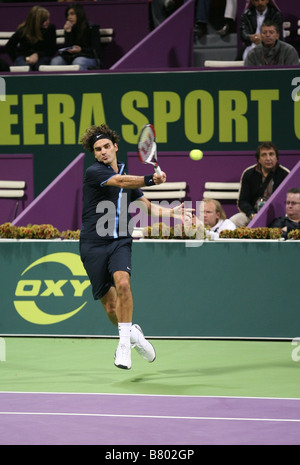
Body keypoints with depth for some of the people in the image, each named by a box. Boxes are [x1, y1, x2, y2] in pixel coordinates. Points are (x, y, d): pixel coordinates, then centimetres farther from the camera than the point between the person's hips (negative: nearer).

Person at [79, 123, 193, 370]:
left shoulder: (127, 174, 15)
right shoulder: (93, 172, -6)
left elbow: (147, 205, 20)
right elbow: (121, 182, -24)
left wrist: (171, 211, 2)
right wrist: (151, 179, -40)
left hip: (120, 242, 3)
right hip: (94, 245, -3)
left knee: (122, 283, -27)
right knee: (110, 306, 0)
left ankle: (124, 343, -21)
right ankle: (133, 333, 29)